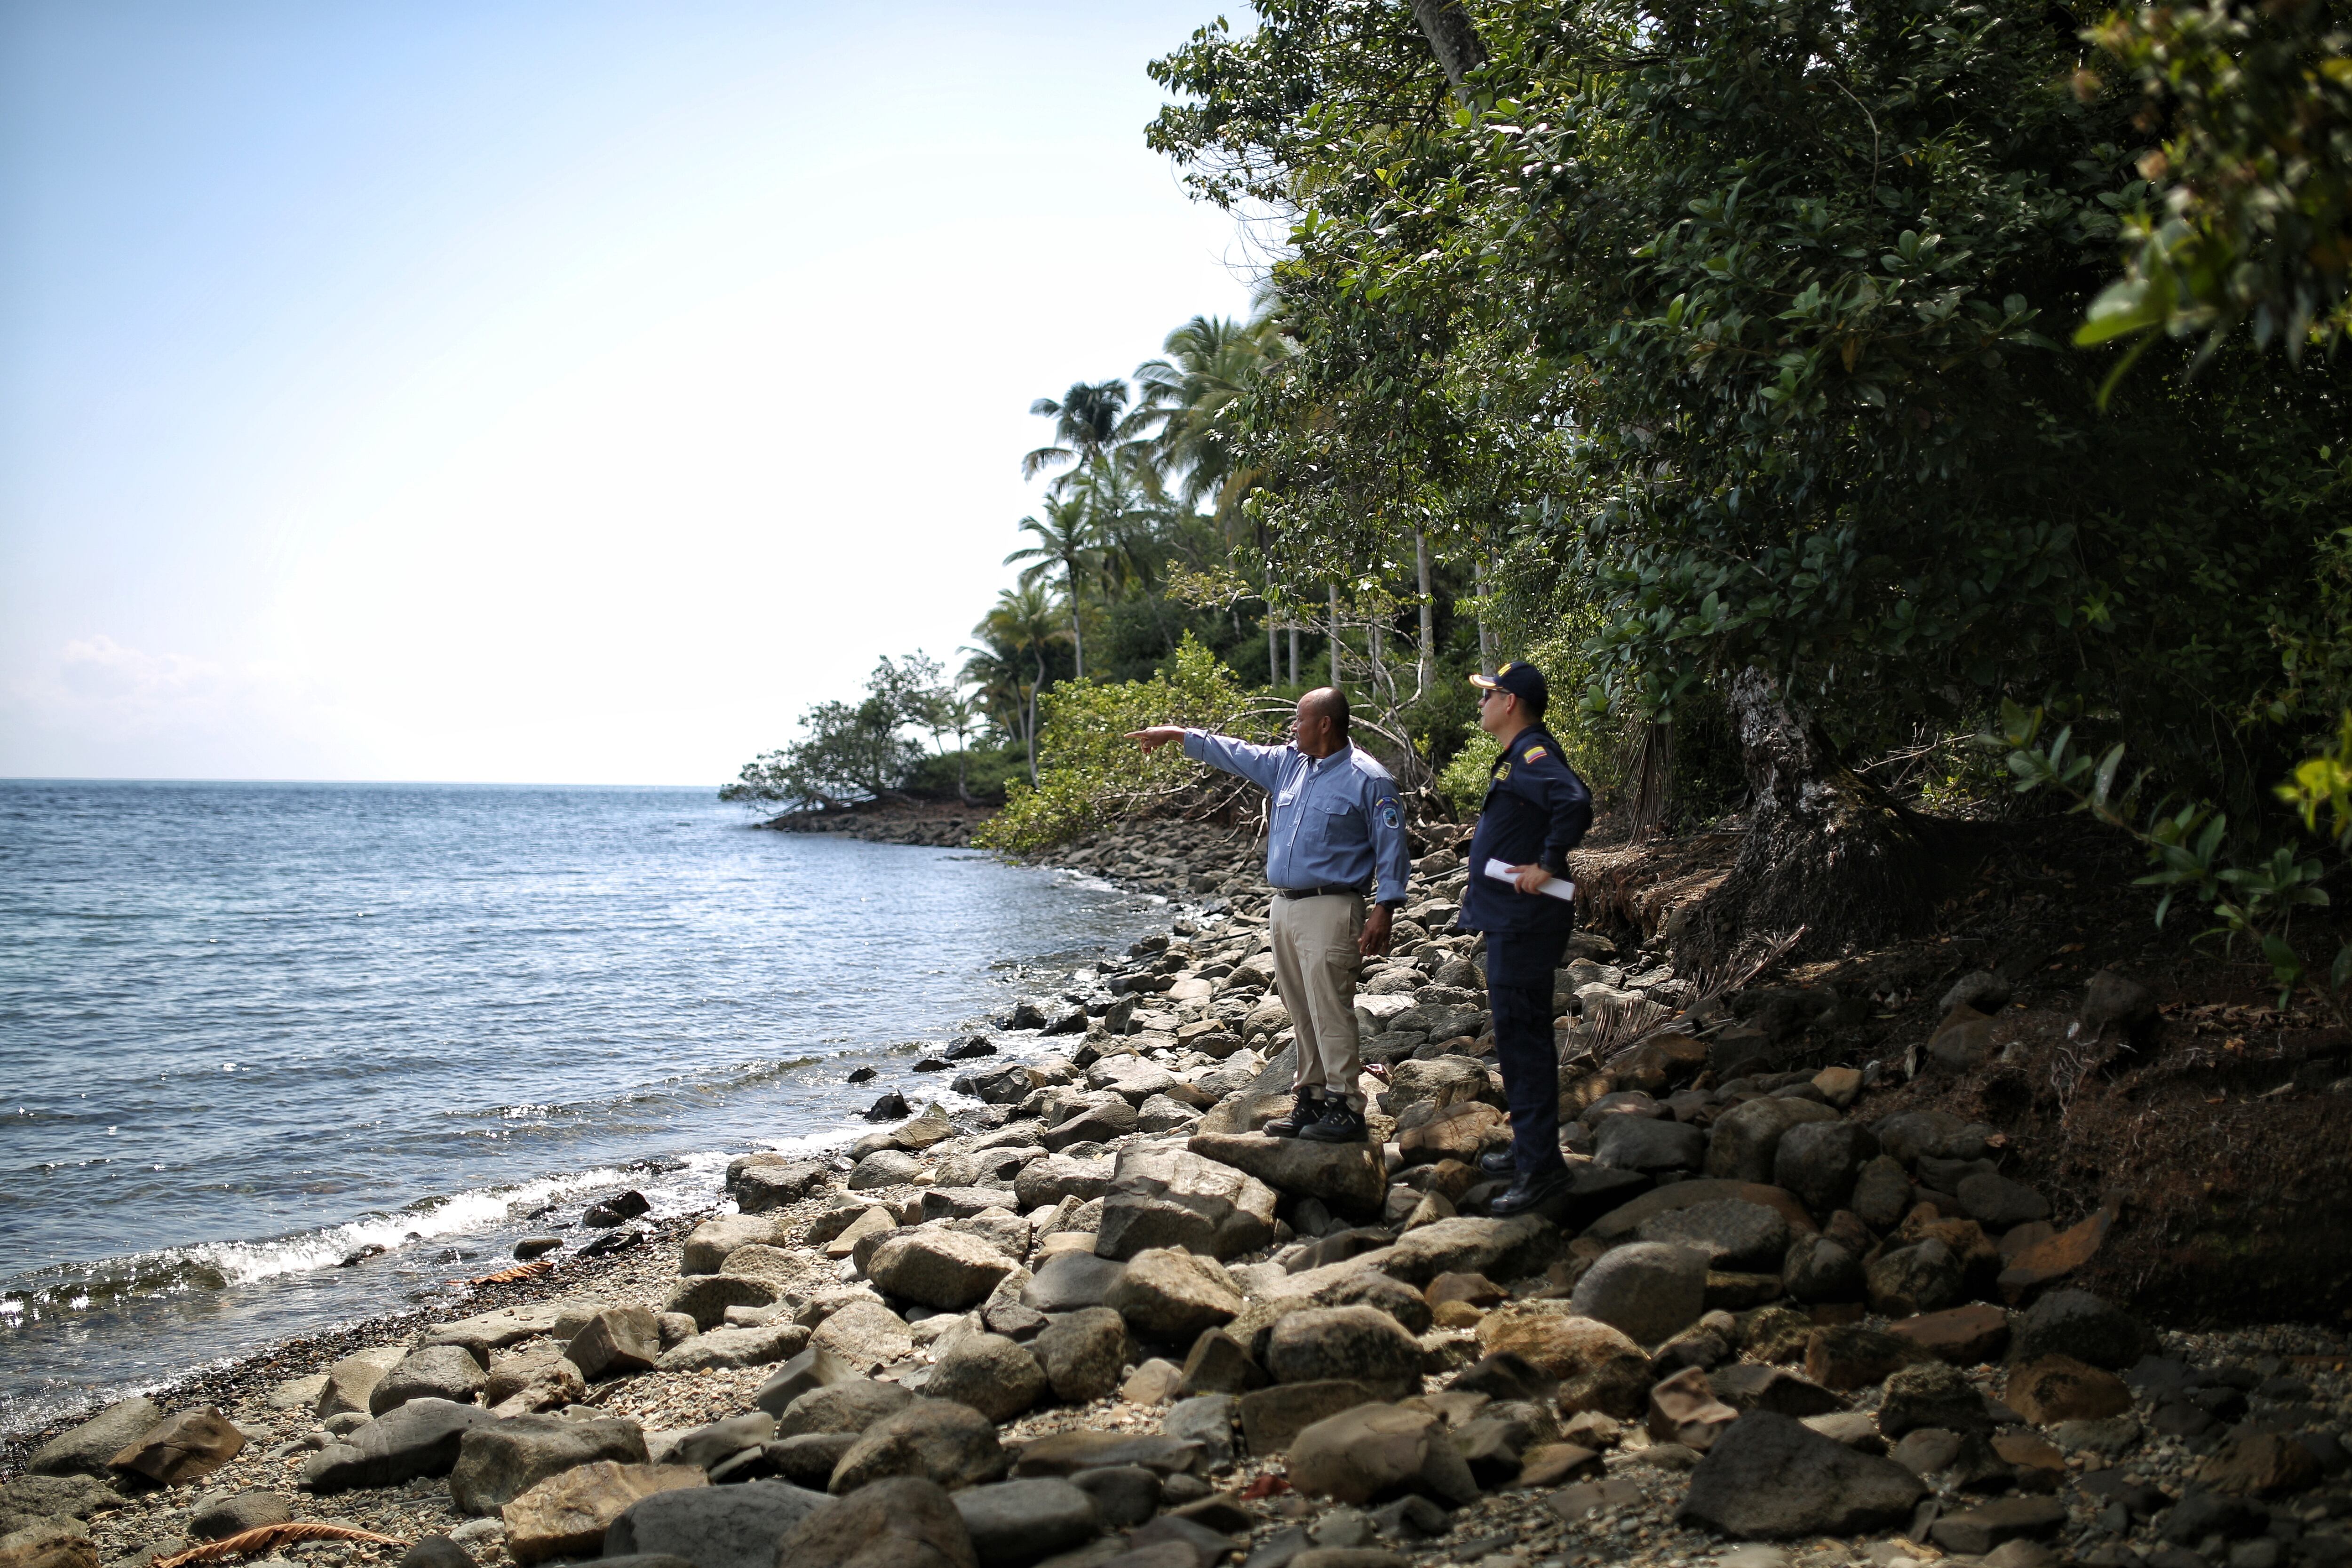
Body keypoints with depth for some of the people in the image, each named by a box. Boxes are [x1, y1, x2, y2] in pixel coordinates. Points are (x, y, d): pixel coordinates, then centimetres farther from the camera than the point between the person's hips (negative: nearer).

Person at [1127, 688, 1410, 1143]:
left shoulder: (1368, 779, -7)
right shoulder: (1287, 764, 14)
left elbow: (1391, 846, -8)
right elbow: (1235, 753, 25)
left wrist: (1385, 908, -15)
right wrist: (1179, 735, 25)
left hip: (1330, 910, -8)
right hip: (1284, 907, 8)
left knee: (1330, 1011, -10)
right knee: (1303, 1015, 11)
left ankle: (1345, 1110, -6)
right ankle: (1310, 1101, 17)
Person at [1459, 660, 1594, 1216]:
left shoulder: (1532, 755, -17)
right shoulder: (1518, 756, 16)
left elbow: (1575, 802, -34)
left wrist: (1547, 866, -26)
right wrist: (1483, 883, 20)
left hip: (1524, 923, -11)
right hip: (1508, 919, 11)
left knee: (1522, 1038, -8)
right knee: (1517, 1036, 18)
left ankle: (1540, 1166, -4)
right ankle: (1530, 1146, 28)